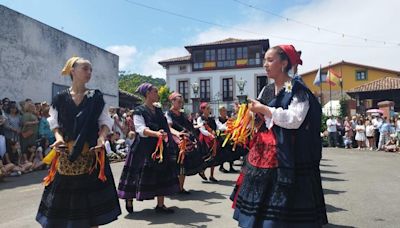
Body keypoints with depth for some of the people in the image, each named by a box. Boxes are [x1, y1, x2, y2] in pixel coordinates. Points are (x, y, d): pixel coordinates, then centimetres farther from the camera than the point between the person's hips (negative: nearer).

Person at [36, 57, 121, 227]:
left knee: (91, 193, 4)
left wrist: (101, 138, -15)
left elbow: (105, 121, 2)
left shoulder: (96, 97, 2)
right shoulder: (60, 98, 4)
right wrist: (58, 137, -12)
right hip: (66, 154, 1)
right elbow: (54, 122, 7)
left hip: (90, 153, 0)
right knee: (64, 193, 7)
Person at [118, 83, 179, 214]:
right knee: (141, 175, 2)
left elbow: (166, 127, 16)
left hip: (160, 148, 6)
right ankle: (129, 200, 26)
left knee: (162, 175, 4)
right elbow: (141, 129, -21)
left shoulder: (159, 111, 13)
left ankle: (160, 204, 14)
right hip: (144, 148, -6)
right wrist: (156, 133, -38)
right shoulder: (139, 111, -7)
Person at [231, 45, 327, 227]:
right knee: (261, 201, 10)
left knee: (282, 209, -3)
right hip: (264, 154, 7)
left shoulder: (297, 89, -6)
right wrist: (256, 115, 5)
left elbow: (294, 120, -20)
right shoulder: (267, 91, 15)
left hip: (286, 157, -7)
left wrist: (264, 110, -14)